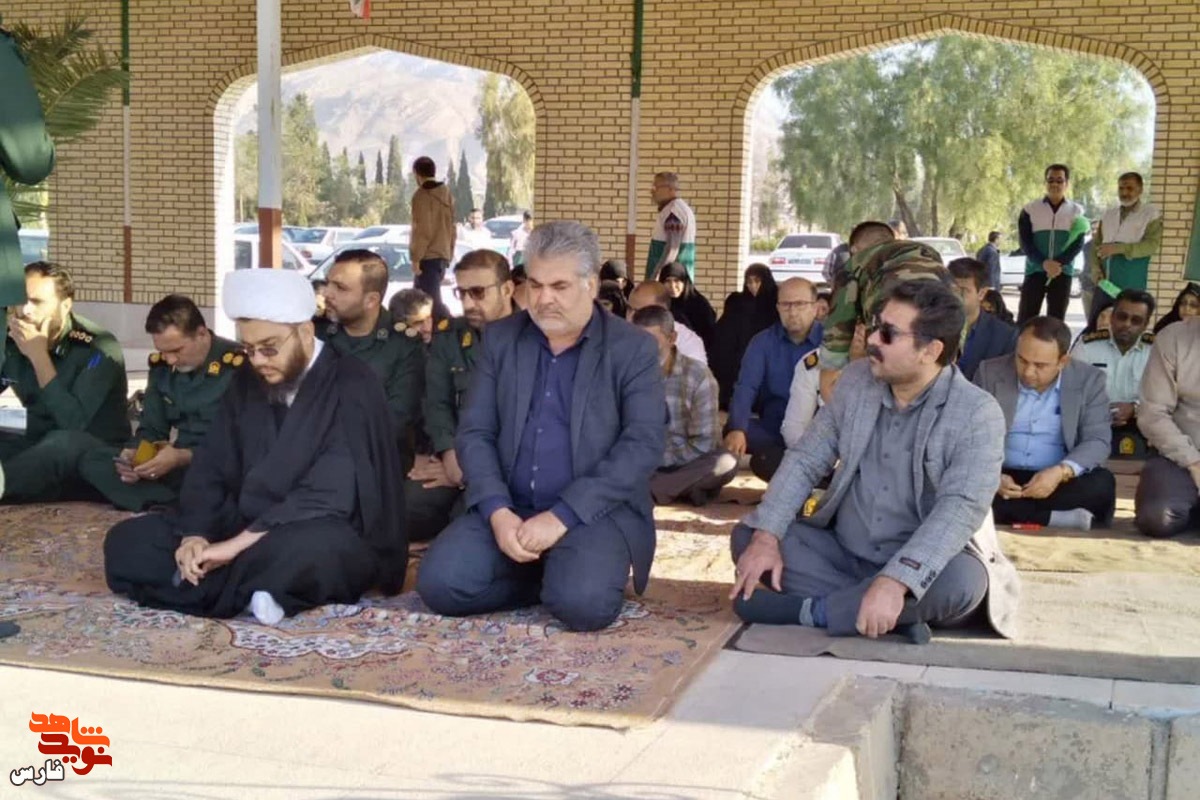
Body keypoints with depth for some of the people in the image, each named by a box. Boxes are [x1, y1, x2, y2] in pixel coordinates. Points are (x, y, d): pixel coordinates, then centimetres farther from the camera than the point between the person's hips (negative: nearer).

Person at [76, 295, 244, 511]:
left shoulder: (236, 366, -15)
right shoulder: (161, 365, 8)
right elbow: (151, 429, 14)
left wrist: (183, 457, -25)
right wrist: (134, 453, -9)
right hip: (178, 463, 9)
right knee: (92, 460, -9)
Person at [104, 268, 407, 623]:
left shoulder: (353, 388, -14)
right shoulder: (247, 384, 8)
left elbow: (330, 495, -24)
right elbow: (211, 467, 6)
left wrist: (236, 545, -26)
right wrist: (196, 535, -14)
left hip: (337, 544, -7)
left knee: (307, 548, -43)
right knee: (126, 541, -6)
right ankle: (252, 585, -18)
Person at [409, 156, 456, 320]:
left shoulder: (422, 195, -11)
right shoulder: (447, 194, 14)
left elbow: (423, 230, -17)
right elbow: (451, 228, 17)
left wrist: (416, 257, -14)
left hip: (428, 256, -9)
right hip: (443, 255, 9)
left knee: (432, 300, -12)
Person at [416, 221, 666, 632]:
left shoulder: (633, 348, -3)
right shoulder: (500, 338, 8)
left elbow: (643, 445, -12)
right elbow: (474, 432, 5)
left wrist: (563, 514, -20)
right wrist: (497, 511, -14)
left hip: (596, 511, -3)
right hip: (508, 508, 4)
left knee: (582, 602, -31)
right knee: (439, 583, -19)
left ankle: (571, 577, 4)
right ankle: (544, 576, 4)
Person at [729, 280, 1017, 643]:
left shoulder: (977, 414, -16)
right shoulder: (857, 379, 1)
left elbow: (960, 509, -28)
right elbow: (805, 459, 2)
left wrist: (896, 581, -42)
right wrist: (766, 536, -14)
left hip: (922, 568, -5)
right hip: (843, 553, 5)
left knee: (959, 581, -36)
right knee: (747, 536, -11)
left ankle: (807, 610, -22)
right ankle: (894, 615, -22)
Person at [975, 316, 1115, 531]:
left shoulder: (1089, 380, 0)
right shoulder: (990, 372, 1)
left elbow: (1097, 440, -6)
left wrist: (1061, 472, -27)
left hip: (1055, 480, 0)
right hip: (1000, 478, 1)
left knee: (1102, 484, -29)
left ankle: (1015, 514, -24)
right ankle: (1061, 518, -28)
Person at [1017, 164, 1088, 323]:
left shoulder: (1077, 211, 6)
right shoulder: (1030, 210, 3)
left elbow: (1078, 244, -1)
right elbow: (1025, 243, -3)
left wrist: (1059, 263, -18)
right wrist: (1044, 263, -19)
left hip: (1062, 272, 1)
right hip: (1035, 271, -1)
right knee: (1025, 320, -7)